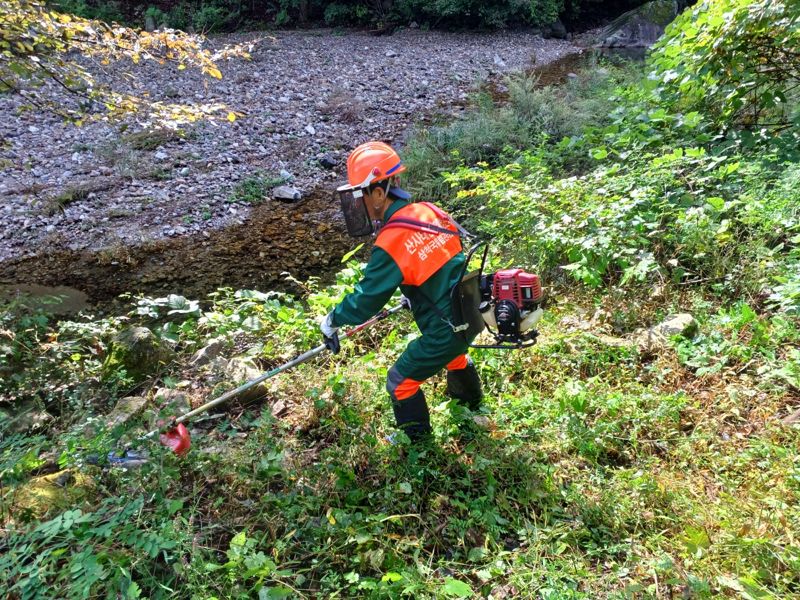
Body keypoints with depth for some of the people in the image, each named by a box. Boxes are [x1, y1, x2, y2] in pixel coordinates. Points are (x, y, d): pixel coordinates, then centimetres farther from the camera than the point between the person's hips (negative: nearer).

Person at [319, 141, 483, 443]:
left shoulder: (391, 243, -26)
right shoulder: (430, 211, -3)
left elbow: (366, 299, -17)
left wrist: (332, 320, 0)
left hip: (446, 330, -8)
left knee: (401, 382, 13)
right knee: (454, 357, 38)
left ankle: (417, 442, 34)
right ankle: (472, 401, 66)